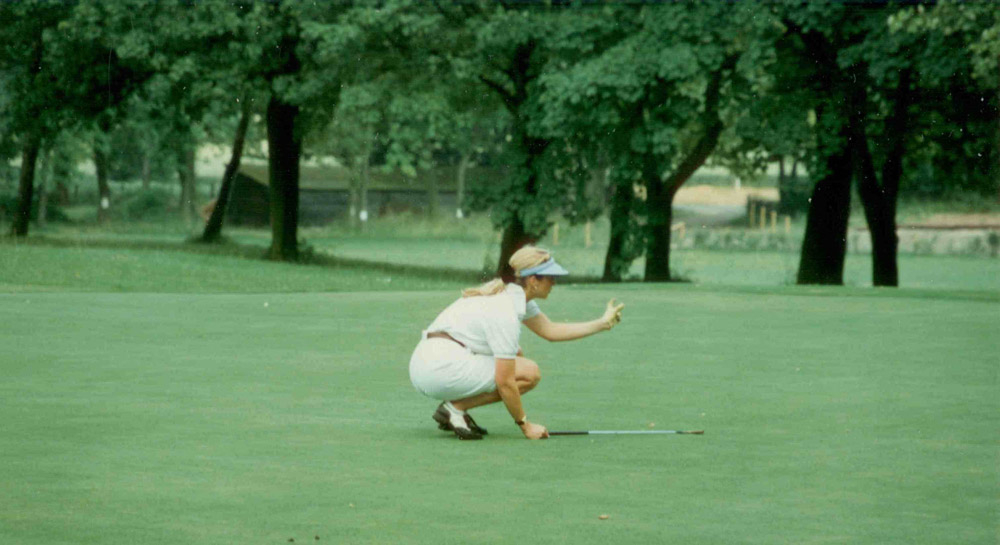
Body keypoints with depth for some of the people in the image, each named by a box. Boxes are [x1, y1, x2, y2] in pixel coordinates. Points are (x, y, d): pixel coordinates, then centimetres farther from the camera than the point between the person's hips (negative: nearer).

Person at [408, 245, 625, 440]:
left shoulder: (515, 295, 10)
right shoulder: (506, 313, -18)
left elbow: (551, 330, 19)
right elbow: (504, 382, -17)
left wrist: (603, 323, 15)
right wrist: (525, 425, -7)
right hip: (441, 367, -10)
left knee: (515, 356, 23)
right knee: (529, 373, -9)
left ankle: (453, 408, 11)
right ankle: (455, 407, -8)